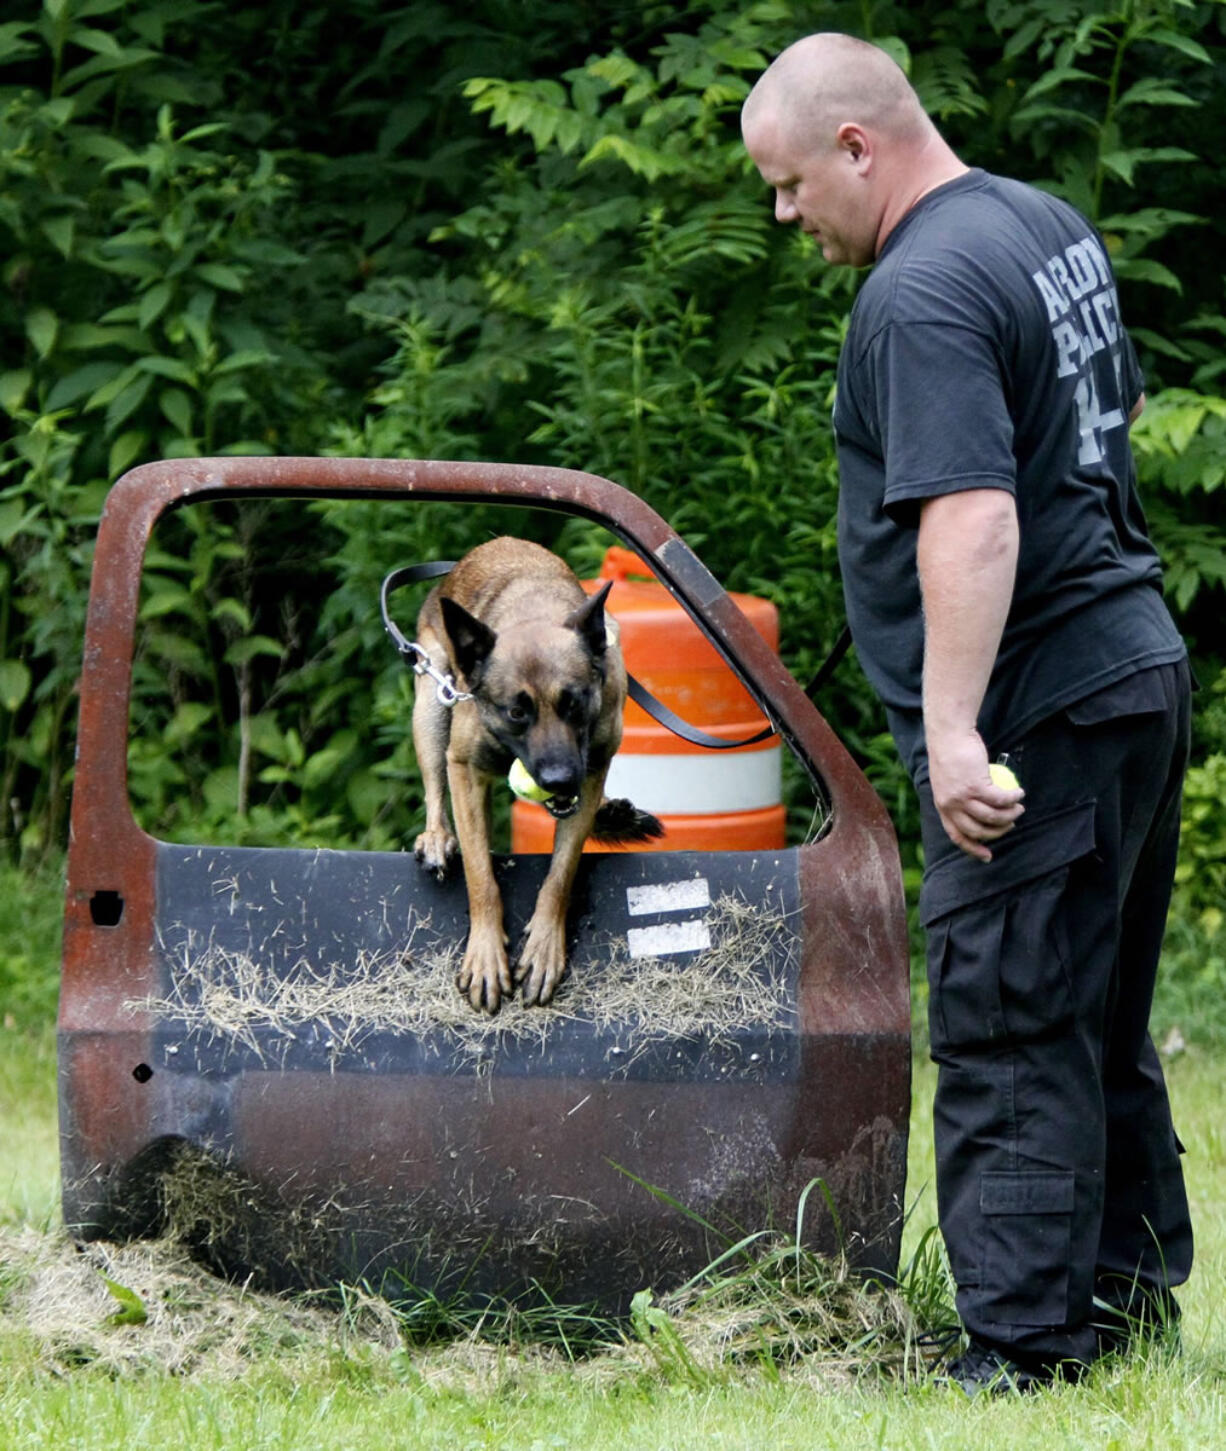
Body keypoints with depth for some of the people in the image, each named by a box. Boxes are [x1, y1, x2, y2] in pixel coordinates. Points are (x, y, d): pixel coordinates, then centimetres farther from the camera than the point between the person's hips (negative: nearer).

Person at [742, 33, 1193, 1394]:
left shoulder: (921, 297, -19)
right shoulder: (1050, 223, 13)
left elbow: (971, 517, -28)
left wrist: (953, 729, -30)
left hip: (1033, 719, -10)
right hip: (1137, 670, 10)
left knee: (1008, 1041, -6)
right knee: (1102, 1025, 18)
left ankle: (1021, 1353, -5)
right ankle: (1128, 1292, 26)